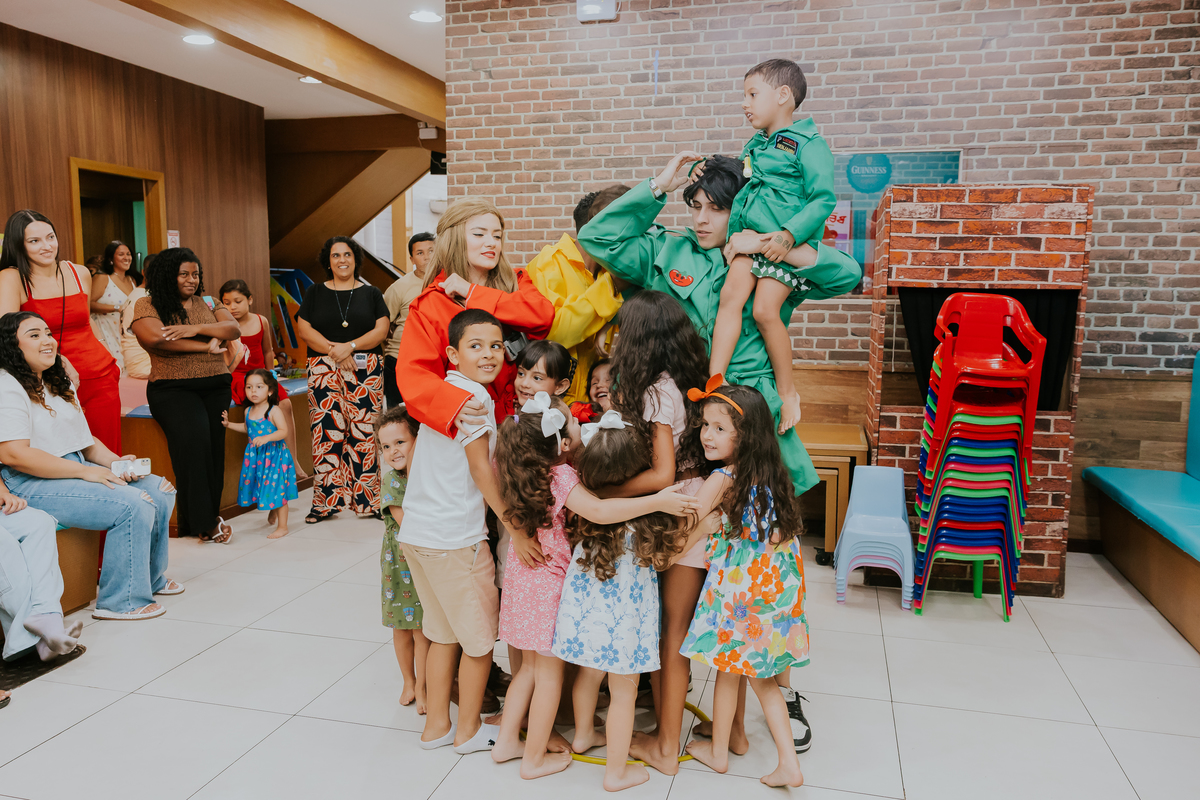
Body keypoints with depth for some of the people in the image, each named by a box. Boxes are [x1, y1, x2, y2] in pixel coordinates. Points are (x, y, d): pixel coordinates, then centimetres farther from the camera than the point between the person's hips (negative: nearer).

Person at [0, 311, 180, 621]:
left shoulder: (58, 385, 21)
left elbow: (85, 440, 21)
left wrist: (115, 461, 0)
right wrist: (86, 471, -22)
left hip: (76, 472, 10)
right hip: (29, 486, -10)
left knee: (160, 490, 1)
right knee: (134, 505, -25)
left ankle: (150, 578, 18)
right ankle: (121, 602, -13)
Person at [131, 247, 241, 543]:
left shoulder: (207, 303, 19)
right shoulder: (147, 305, 6)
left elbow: (234, 330, 5)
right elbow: (156, 338, -12)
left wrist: (196, 328, -11)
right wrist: (207, 345, -6)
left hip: (215, 386, 4)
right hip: (173, 389, -4)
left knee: (213, 445, -13)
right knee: (193, 436, -26)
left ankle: (207, 520, -7)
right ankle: (205, 522, -17)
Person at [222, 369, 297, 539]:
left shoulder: (274, 411, -14)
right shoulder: (248, 411, 6)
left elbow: (283, 431, -21)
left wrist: (266, 438, -33)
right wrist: (228, 424, 17)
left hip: (273, 455, -6)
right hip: (254, 455, 6)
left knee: (277, 489, -2)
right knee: (263, 486, 15)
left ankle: (282, 526, 8)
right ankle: (272, 510, 46)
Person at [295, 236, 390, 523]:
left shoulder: (371, 293, 12)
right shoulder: (315, 292, 14)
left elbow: (381, 330, 1)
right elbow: (303, 329, 4)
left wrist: (350, 346, -12)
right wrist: (333, 350, -9)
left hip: (365, 370, 0)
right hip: (324, 371, 1)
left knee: (364, 432, -5)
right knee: (327, 432, -6)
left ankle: (367, 499, 1)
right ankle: (326, 500, 1)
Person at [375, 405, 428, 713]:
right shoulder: (391, 482, -12)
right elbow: (407, 521, -21)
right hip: (400, 564, 0)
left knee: (424, 629, 7)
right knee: (402, 627, 16)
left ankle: (422, 687, 26)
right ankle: (409, 681, 38)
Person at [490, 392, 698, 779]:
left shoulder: (524, 468, -2)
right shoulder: (560, 476, -25)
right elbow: (599, 511, -39)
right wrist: (657, 501, -40)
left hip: (522, 572, 8)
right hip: (549, 580, -8)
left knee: (531, 665, 23)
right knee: (550, 673, 9)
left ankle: (507, 741, 33)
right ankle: (535, 758, 22)